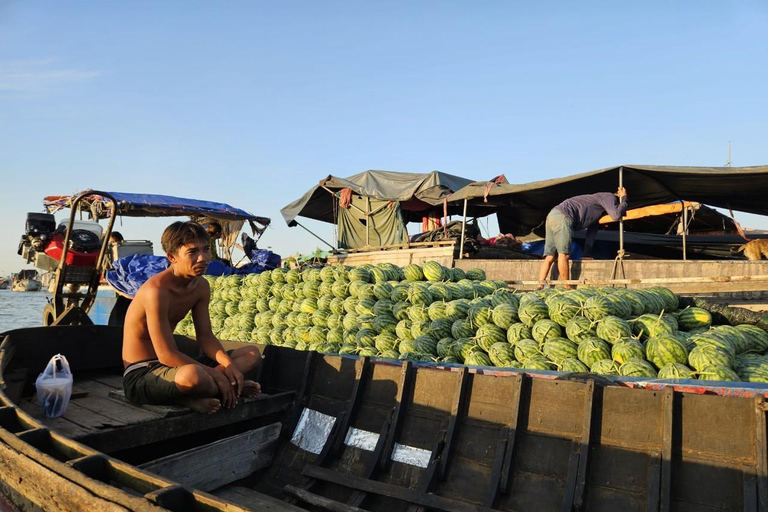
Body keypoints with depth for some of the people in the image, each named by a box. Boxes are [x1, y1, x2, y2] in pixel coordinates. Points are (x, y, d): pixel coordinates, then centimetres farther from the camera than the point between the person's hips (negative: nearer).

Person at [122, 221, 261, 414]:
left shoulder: (201, 286, 2)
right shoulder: (156, 290, -24)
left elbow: (205, 336, 6)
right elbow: (167, 355, -25)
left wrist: (228, 364, -13)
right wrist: (216, 375, -22)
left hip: (172, 366, 10)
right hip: (140, 375, -9)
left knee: (252, 353, 6)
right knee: (192, 375, -45)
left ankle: (189, 397, -12)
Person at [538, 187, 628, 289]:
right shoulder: (609, 197, 6)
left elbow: (592, 230, 32)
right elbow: (616, 215, -10)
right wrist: (624, 200, 8)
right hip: (562, 216, -10)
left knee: (550, 257, 1)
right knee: (564, 254, -6)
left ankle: (540, 286, -7)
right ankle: (568, 288, -2)